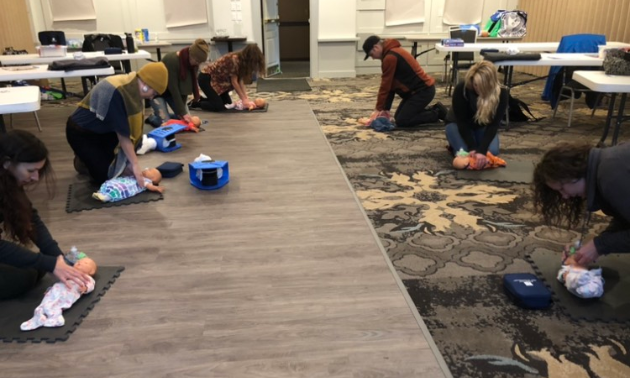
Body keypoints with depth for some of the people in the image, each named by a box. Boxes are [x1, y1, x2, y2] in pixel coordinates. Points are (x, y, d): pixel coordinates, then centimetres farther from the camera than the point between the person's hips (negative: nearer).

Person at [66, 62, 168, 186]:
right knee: (105, 178, -12)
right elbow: (122, 133, -30)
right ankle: (83, 160, 16)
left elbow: (127, 129, -5)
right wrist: (135, 164, -26)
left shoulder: (132, 87, -7)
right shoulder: (118, 92, -33)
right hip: (80, 132, -8)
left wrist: (132, 162, -7)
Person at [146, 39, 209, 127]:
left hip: (171, 92, 7)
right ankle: (152, 118, 12)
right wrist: (182, 112, -31)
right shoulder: (171, 60, -33)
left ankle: (162, 115, 19)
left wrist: (182, 111, -18)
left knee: (186, 119, -3)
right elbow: (173, 88, -31)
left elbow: (187, 86, -10)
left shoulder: (193, 63, -13)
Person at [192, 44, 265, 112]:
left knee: (228, 103, 8)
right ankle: (194, 103, 3)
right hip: (206, 78, -10)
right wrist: (244, 100, -20)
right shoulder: (234, 59, -27)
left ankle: (200, 99, 20)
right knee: (219, 106, -17)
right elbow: (234, 82, -23)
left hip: (217, 79, 10)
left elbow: (240, 80, -2)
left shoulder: (241, 60, 0)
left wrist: (246, 98, -10)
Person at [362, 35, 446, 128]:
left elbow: (385, 85, -17)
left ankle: (437, 113, 0)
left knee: (401, 121, -10)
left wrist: (378, 109, -9)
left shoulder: (390, 57, -20)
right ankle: (434, 110, 17)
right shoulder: (393, 52, 13)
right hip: (419, 89, 10)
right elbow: (390, 84, 13)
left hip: (424, 90, -10)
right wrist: (386, 108, 10)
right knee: (398, 116, 15)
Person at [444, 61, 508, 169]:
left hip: (483, 126, 2)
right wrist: (472, 147, -33)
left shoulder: (501, 94, -28)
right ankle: (453, 142, 10)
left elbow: (493, 124, -28)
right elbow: (462, 121, -26)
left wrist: (481, 150, -40)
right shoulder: (461, 89, -33)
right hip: (457, 123, -2)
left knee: (492, 151, -19)